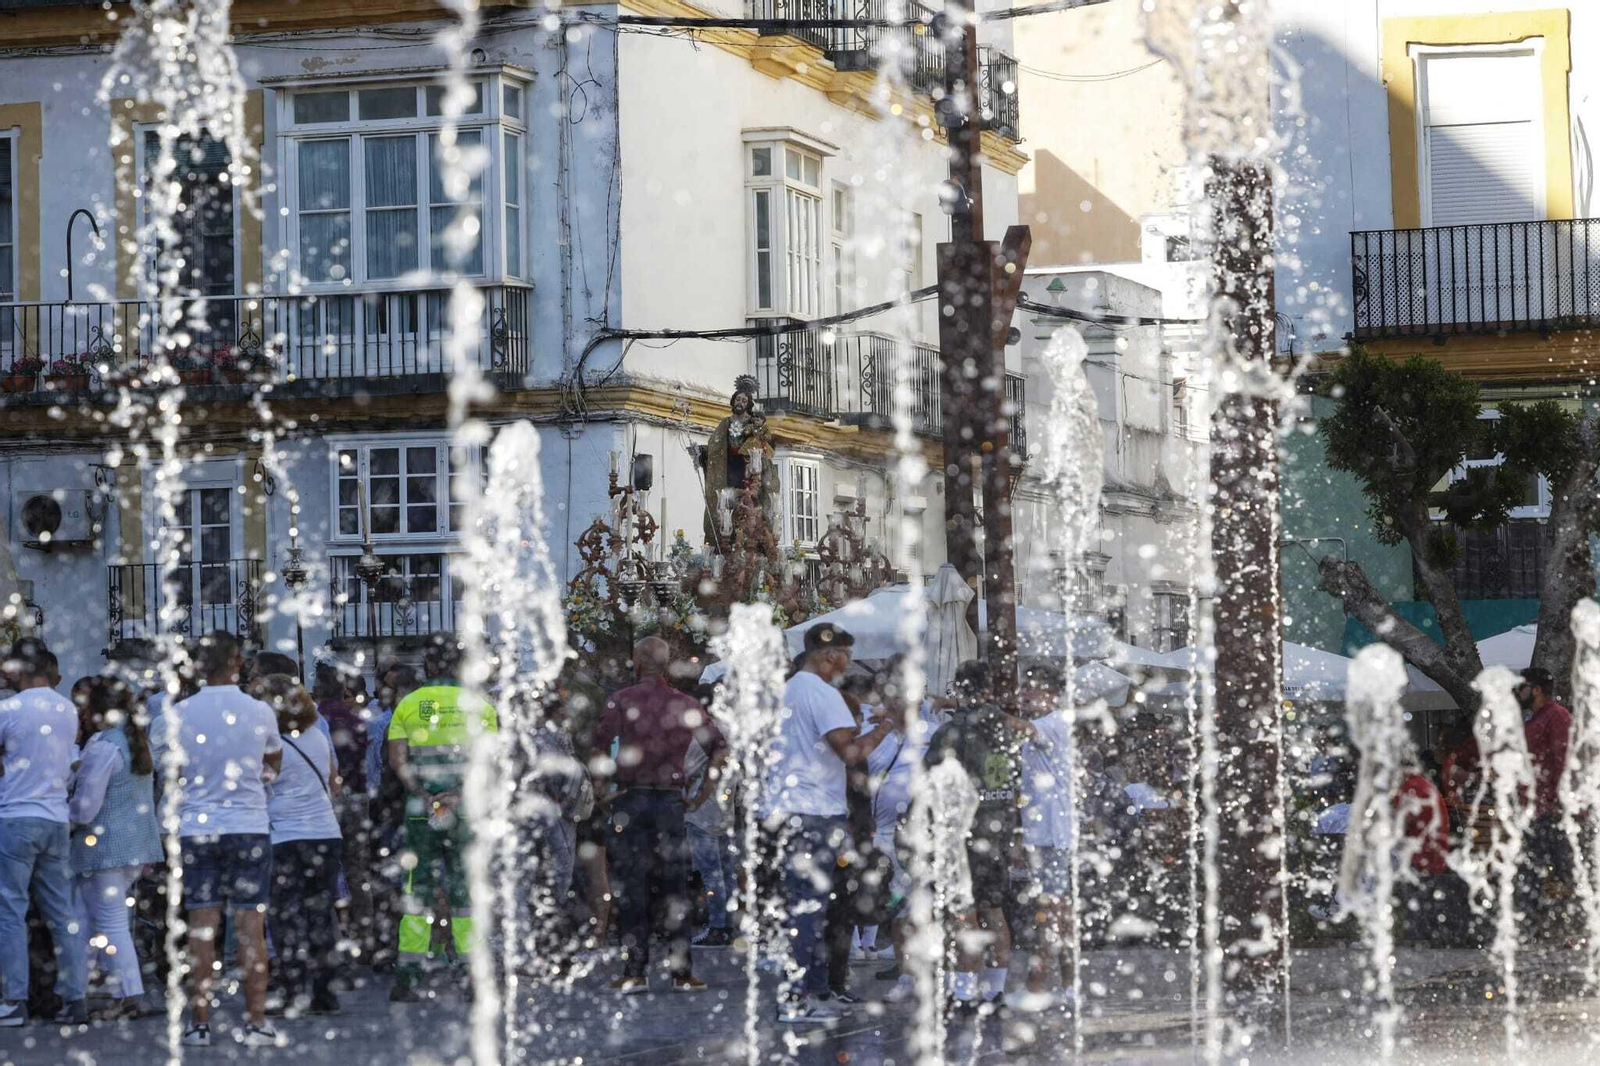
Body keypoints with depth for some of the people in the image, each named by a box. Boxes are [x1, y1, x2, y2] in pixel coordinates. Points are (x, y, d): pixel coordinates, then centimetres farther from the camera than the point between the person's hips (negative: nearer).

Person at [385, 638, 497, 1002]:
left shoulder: (407, 705, 7)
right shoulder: (478, 704, 4)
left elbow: (396, 760, -4)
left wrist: (423, 796, -11)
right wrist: (459, 792, -13)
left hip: (420, 811, 1)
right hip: (467, 811, -1)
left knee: (417, 891, 6)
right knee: (467, 891, 5)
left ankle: (405, 977, 1)